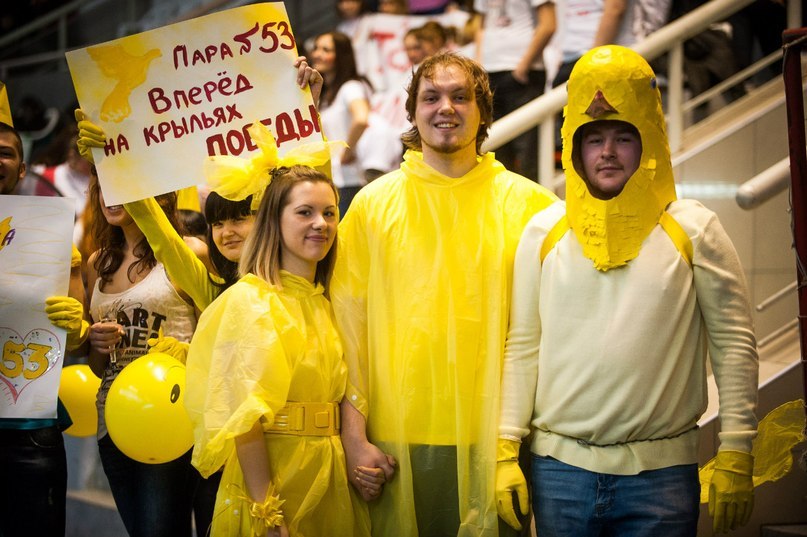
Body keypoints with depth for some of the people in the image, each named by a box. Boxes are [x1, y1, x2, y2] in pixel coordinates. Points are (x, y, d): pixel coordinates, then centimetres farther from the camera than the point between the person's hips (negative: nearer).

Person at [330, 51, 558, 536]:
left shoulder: (529, 204, 3)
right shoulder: (374, 204, 4)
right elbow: (349, 324, 3)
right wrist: (354, 436, -3)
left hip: (493, 440, 0)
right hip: (397, 441, 0)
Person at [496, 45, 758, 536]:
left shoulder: (693, 230, 1)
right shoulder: (544, 232, 7)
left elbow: (734, 346, 0)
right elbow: (523, 347, 9)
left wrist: (735, 457, -5)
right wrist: (507, 451, 4)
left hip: (662, 473, -2)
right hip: (560, 469, 2)